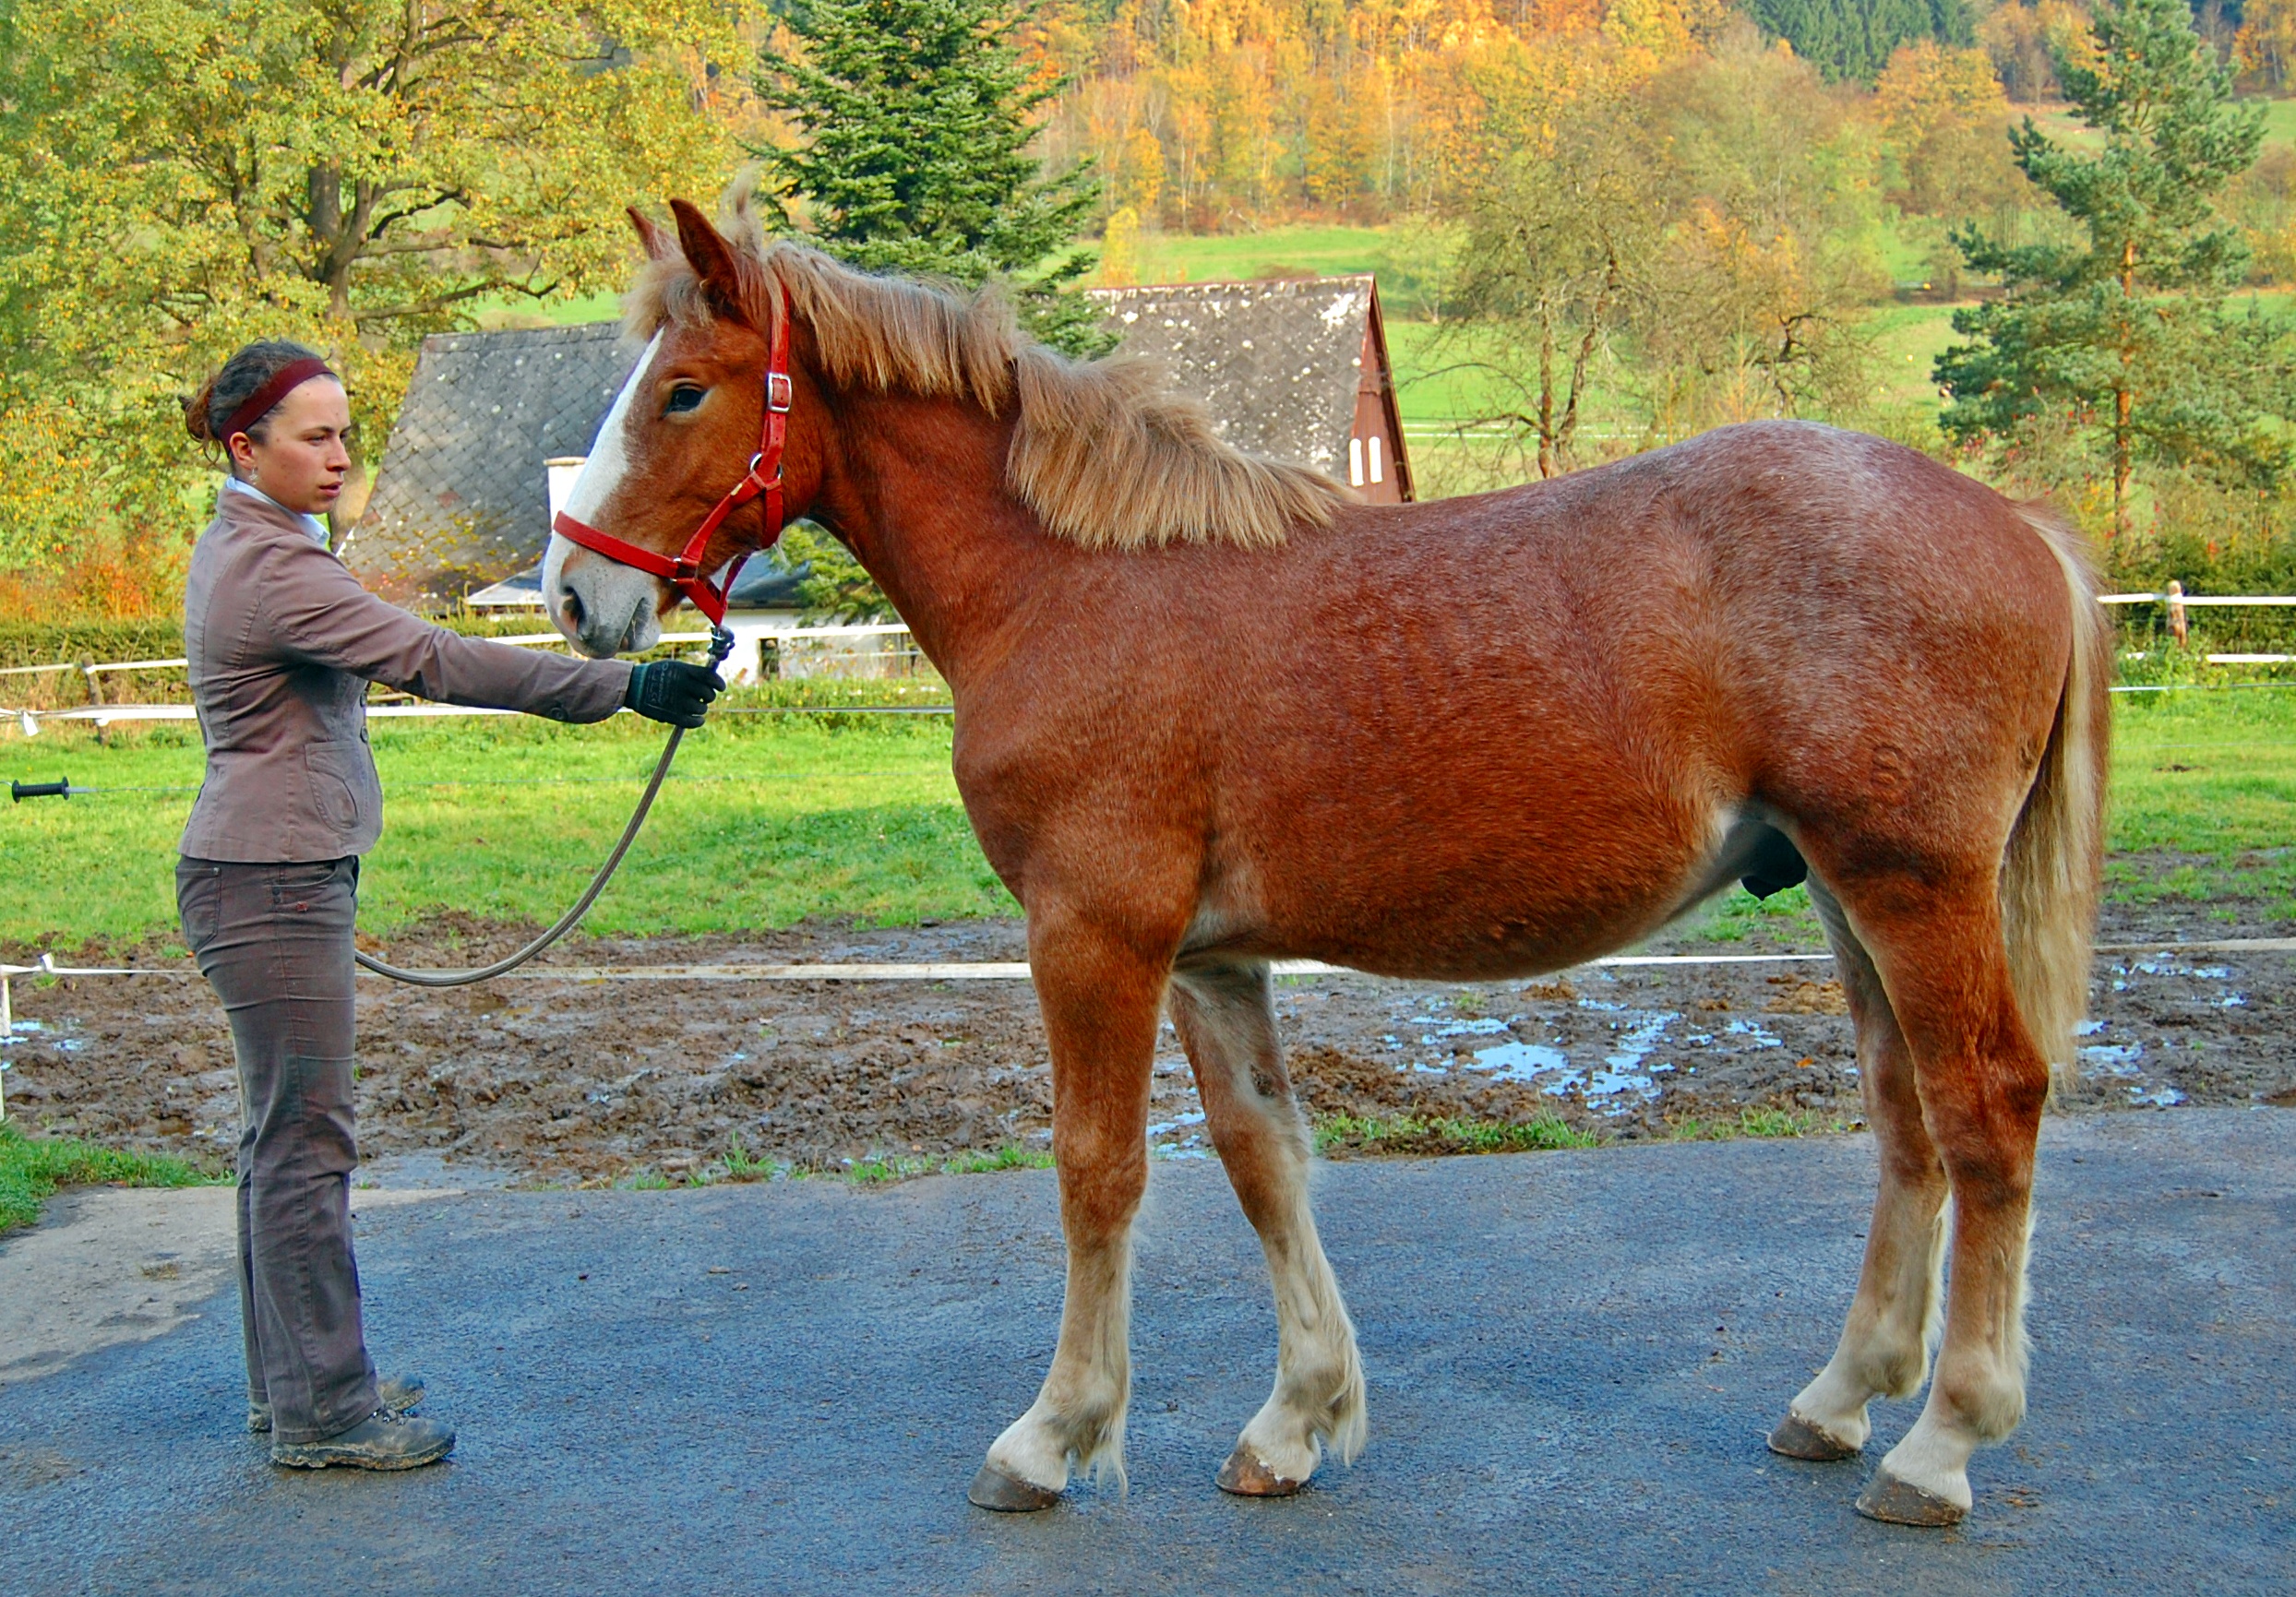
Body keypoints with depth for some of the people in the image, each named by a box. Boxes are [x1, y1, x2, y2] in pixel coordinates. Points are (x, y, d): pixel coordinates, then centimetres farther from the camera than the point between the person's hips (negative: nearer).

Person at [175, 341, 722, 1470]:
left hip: (274, 876, 11)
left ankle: (292, 1383, 26)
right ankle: (321, 1410, 7)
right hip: (272, 886, -11)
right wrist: (624, 686, -30)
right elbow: (429, 660, -28)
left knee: (284, 1132, 16)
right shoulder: (273, 568, -19)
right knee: (306, 1137, -3)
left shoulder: (243, 547, 14)